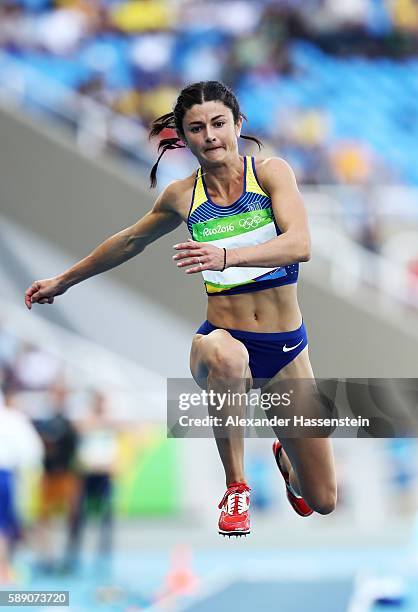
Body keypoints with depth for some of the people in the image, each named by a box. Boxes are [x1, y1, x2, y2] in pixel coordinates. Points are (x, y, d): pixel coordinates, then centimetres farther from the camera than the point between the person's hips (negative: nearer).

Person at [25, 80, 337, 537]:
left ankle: (284, 458, 44)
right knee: (227, 356, -43)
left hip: (286, 347, 1)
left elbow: (300, 244, -23)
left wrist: (228, 256, -39)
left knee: (321, 502, 5)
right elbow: (131, 241, 21)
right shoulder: (182, 196, 1)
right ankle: (235, 486, -22)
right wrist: (64, 280, 32)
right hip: (223, 336, 0)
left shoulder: (271, 172, -7)